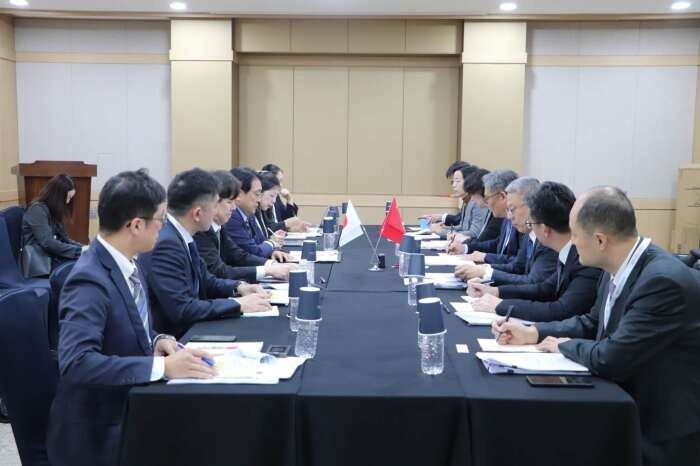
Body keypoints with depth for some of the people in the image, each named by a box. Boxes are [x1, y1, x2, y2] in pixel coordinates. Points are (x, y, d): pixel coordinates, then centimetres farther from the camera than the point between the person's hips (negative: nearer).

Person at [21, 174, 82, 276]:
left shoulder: (53, 210, 14)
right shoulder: (38, 210, -13)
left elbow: (62, 237, 13)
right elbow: (47, 243, -23)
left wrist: (81, 247, -4)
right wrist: (79, 251, -22)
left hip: (52, 255, 8)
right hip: (41, 261, -8)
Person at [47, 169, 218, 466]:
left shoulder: (126, 263, 4)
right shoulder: (90, 281, -22)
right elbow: (76, 362, -32)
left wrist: (156, 342, -5)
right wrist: (163, 366, -33)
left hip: (132, 406, 8)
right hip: (99, 433, -8)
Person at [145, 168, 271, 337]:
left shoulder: (180, 235, 4)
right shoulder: (165, 244, -22)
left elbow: (205, 281, 16)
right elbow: (181, 309, -25)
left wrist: (238, 287, 0)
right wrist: (238, 304, -18)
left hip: (189, 329, 8)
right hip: (170, 340, -8)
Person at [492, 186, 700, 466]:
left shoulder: (664, 281, -28)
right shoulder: (618, 268, -1)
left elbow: (610, 359, -28)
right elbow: (593, 323, 14)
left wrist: (563, 345, -9)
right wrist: (532, 333, 4)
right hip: (626, 404, 7)